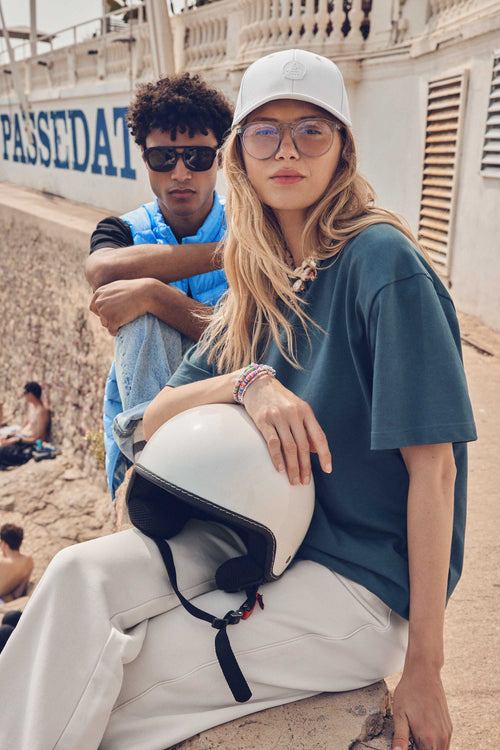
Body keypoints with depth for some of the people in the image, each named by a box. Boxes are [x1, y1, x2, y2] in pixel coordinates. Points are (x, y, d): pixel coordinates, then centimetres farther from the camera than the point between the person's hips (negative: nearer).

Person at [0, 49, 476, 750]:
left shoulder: (381, 261, -16)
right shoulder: (260, 281, 6)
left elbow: (433, 465, -17)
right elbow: (157, 419, 5)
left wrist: (423, 669, -15)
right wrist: (248, 383, -18)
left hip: (362, 582, -5)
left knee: (104, 687, -13)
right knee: (81, 575, -17)